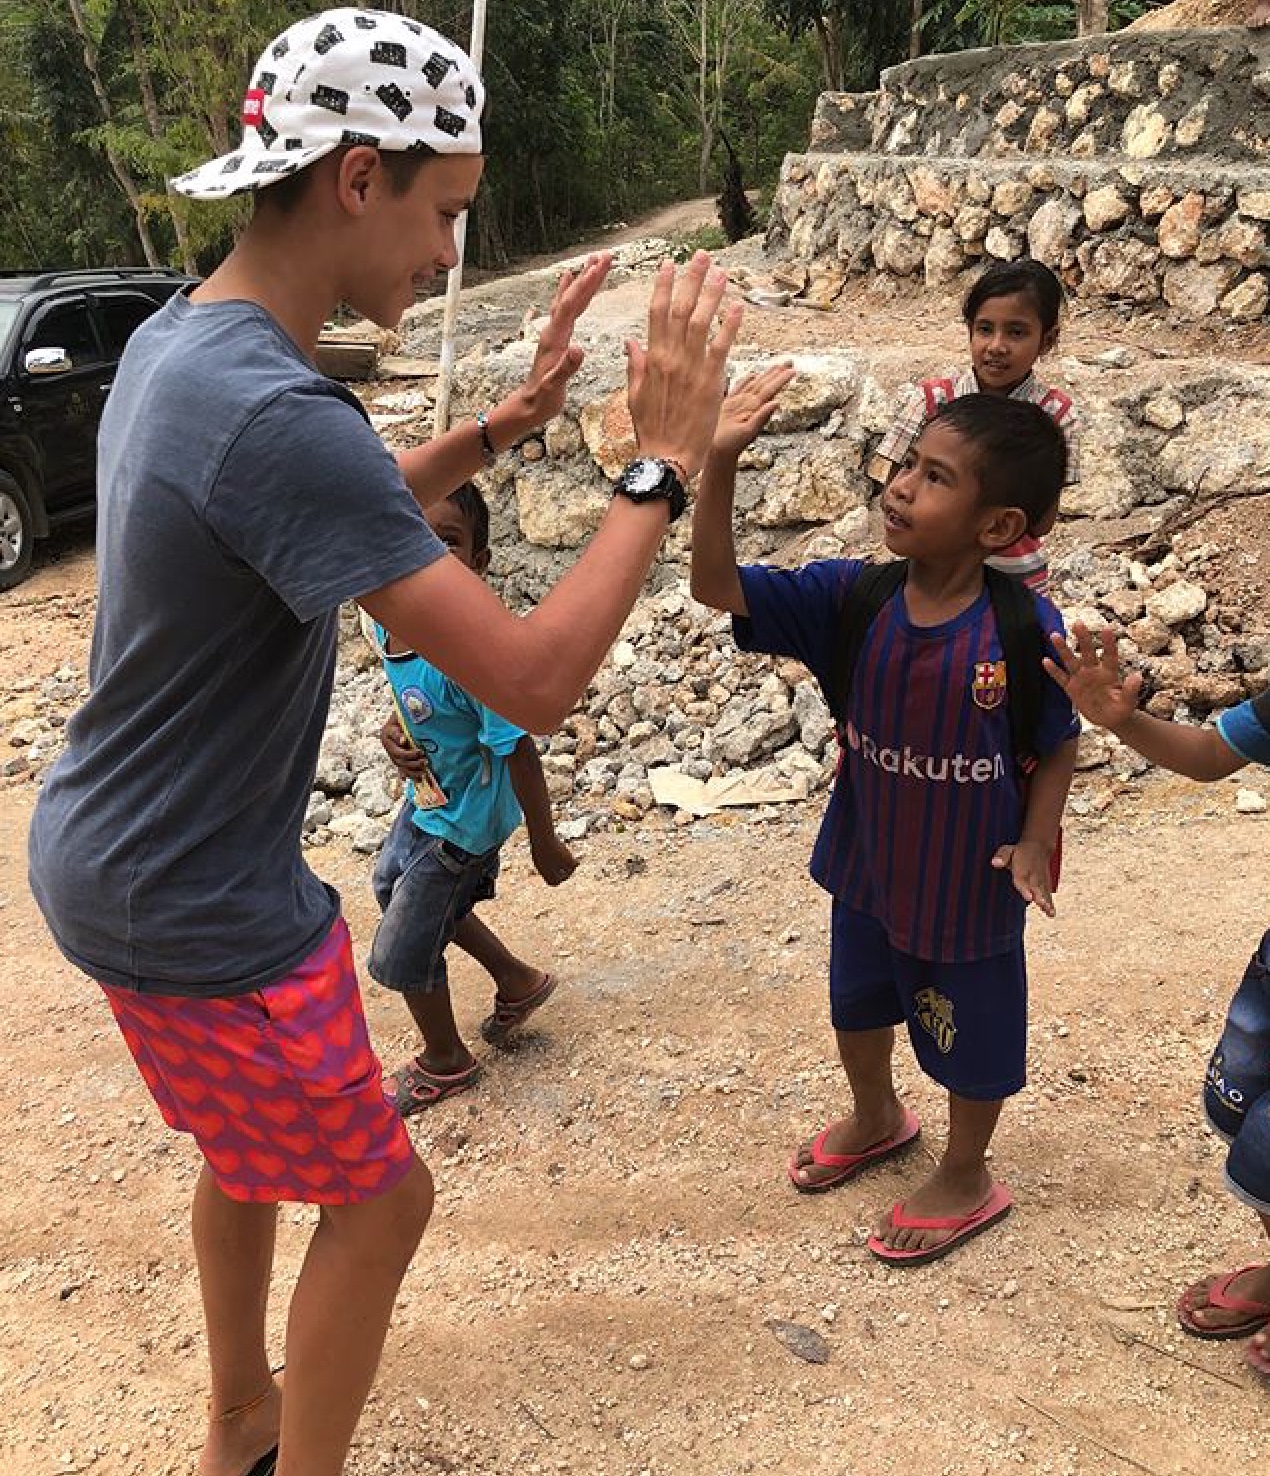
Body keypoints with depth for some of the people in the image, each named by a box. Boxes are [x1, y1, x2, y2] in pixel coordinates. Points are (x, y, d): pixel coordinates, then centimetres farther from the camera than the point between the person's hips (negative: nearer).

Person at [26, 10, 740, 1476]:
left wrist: (506, 421, 7)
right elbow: (532, 677, -33)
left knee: (252, 1146, 28)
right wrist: (662, 461, -23)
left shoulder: (173, 342, 1)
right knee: (378, 1193, 10)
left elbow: (344, 516, 16)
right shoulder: (278, 415, -31)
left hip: (108, 856, 10)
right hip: (194, 910, -10)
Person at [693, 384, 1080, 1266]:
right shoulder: (851, 598, -17)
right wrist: (719, 466, -34)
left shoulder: (1027, 630, -25)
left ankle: (966, 1178, 47)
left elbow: (1058, 748, -10)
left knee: (972, 1038, 18)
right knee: (857, 1004, 28)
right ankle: (875, 1119, 60)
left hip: (970, 888, -4)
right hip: (866, 868, 4)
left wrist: (1035, 842, -23)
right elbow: (720, 588, -23)